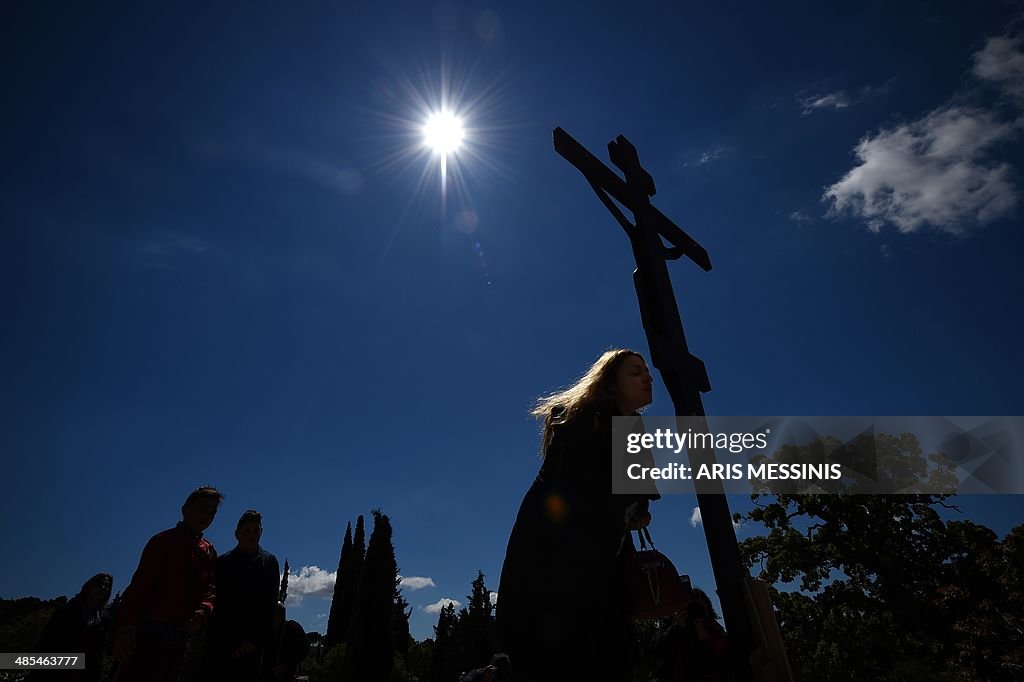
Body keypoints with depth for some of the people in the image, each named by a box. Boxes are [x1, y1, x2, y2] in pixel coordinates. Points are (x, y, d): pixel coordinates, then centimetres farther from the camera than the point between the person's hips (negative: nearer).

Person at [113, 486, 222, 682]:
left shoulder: (209, 552, 15)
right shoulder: (163, 541, 0)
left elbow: (209, 590, 12)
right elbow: (140, 585, -9)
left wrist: (202, 612, -10)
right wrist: (126, 627, -19)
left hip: (180, 639, 6)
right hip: (150, 631, -5)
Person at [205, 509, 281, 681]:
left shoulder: (269, 562, 6)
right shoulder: (222, 562, 6)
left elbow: (271, 604, 2)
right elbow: (218, 604, 3)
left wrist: (256, 640, -6)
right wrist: (231, 644, -4)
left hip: (254, 644, 0)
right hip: (221, 641, 0)